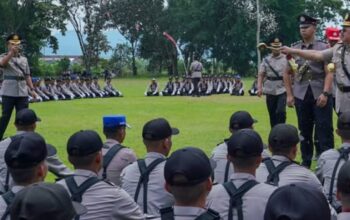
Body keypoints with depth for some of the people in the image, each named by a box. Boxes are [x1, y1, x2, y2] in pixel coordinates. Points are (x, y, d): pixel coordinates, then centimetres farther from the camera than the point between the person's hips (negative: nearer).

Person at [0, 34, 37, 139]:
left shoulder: (24, 58, 15)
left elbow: (27, 75, 15)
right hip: (9, 92, -4)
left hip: (22, 92, 4)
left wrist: (32, 89, 6)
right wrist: (11, 52, -33)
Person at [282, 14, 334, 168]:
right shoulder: (294, 48, 8)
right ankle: (306, 162, 21)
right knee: (304, 131, 10)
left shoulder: (323, 47, 0)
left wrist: (325, 93, -16)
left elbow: (329, 73, -6)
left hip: (320, 94, -3)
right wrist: (289, 94, 9)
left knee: (324, 131, -3)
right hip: (301, 95, 3)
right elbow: (287, 73, 15)